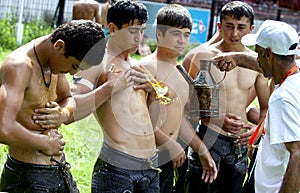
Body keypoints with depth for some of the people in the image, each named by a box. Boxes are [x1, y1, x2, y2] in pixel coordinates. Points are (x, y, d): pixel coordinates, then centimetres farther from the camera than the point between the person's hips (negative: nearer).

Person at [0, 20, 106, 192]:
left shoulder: (54, 61, 5)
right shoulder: (20, 66, -22)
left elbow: (69, 99, 21)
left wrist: (63, 114, -3)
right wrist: (45, 144, -18)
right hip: (28, 176, -8)